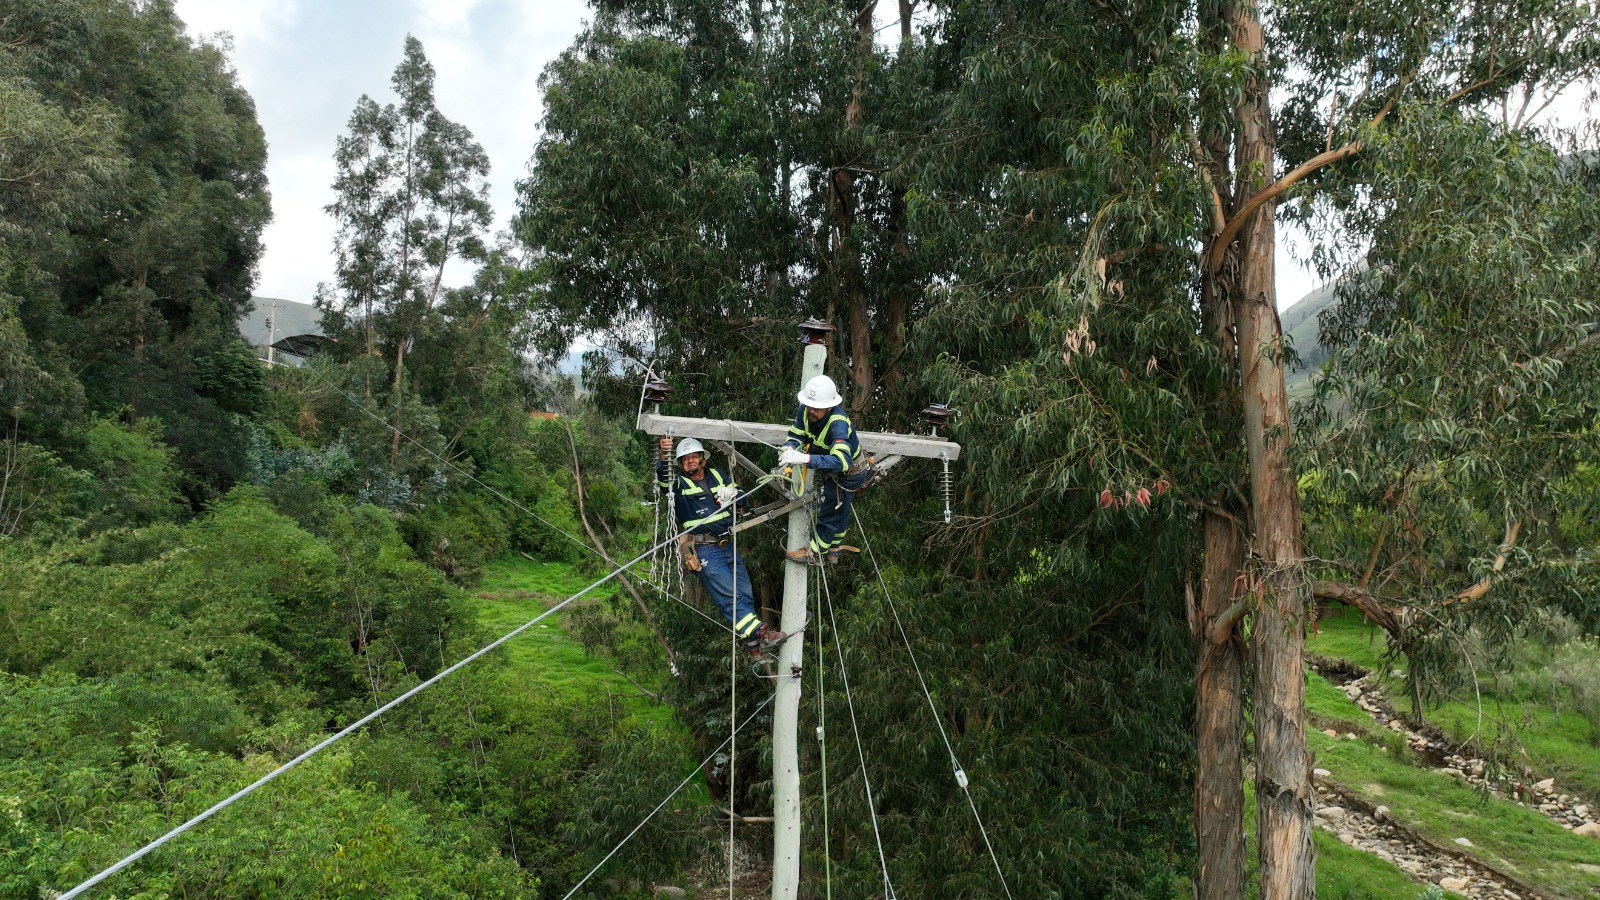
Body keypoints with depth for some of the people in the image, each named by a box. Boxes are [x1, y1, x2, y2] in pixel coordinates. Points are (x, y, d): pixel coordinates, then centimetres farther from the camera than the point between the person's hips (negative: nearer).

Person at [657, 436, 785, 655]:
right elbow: (664, 478, -21)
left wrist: (732, 495, -1)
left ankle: (755, 646, 8)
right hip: (704, 550, -6)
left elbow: (741, 495, 23)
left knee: (745, 594, 3)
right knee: (730, 596, -13)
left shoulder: (717, 476, 15)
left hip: (728, 545, 6)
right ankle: (759, 634, -14)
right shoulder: (679, 483, 1)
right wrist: (664, 456, -41)